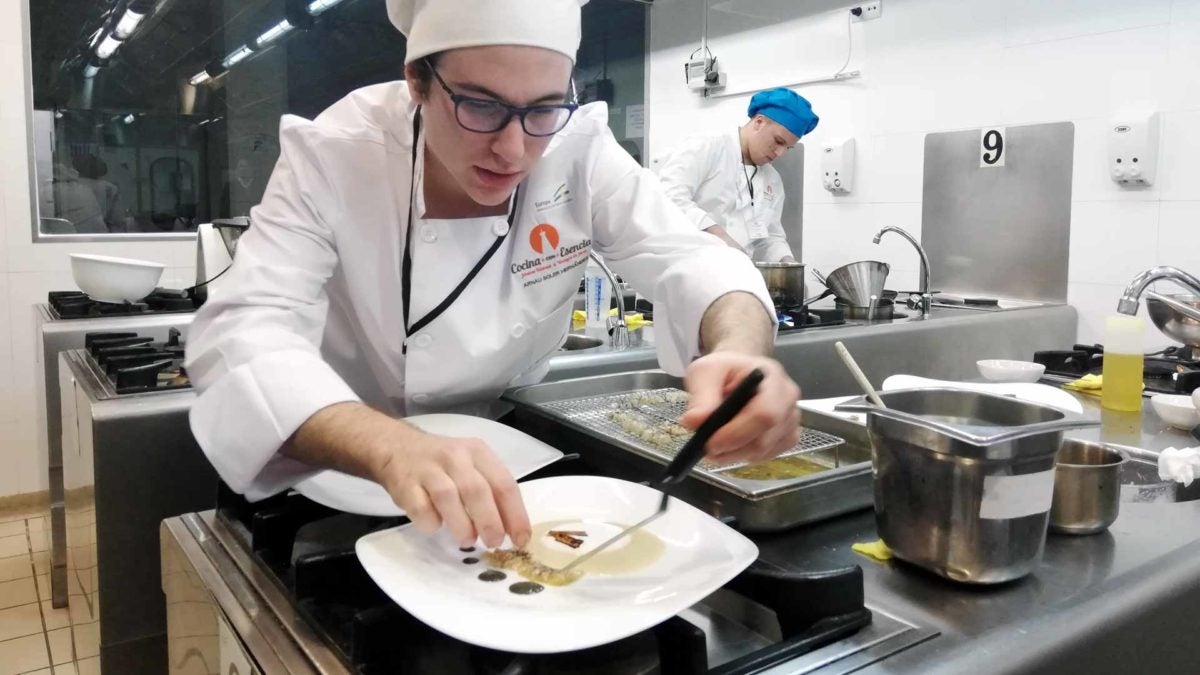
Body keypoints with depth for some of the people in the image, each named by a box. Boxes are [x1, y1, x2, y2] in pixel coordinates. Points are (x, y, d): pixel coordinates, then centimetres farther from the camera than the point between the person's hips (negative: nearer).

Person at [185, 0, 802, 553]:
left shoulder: (578, 147, -14)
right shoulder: (331, 156, -20)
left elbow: (687, 261, -18)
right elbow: (245, 334, -30)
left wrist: (740, 351, -41)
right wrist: (393, 448, -49)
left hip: (515, 461, 2)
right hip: (362, 479, -2)